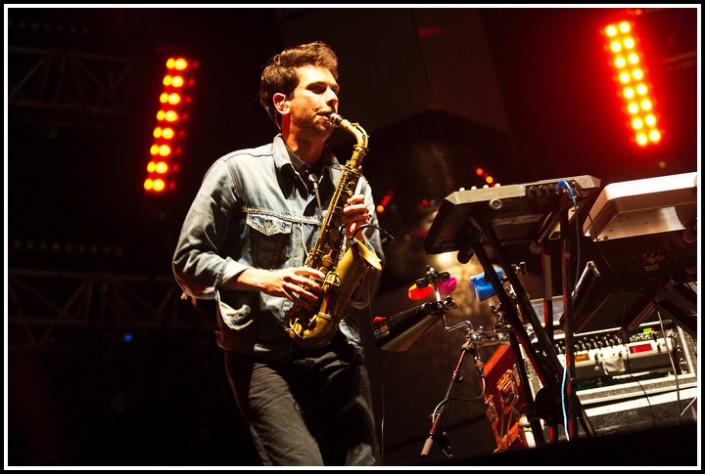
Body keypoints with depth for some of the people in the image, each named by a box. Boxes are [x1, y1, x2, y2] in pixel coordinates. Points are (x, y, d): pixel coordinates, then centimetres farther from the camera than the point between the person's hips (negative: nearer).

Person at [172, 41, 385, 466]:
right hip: (264, 354, -4)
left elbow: (365, 295, 15)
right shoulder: (237, 171, 4)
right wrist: (264, 279, -11)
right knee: (303, 465, -23)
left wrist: (358, 234, -5)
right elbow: (189, 261, 3)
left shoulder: (352, 184, 16)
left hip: (338, 354, 4)